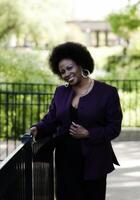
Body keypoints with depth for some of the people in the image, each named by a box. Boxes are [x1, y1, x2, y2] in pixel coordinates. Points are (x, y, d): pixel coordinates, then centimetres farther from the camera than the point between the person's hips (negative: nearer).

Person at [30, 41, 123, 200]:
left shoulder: (107, 92, -5)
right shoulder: (61, 92, 9)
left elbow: (114, 127, -6)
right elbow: (50, 120, 8)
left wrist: (88, 134, -18)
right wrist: (37, 129, -13)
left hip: (93, 162, -3)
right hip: (65, 160, 3)